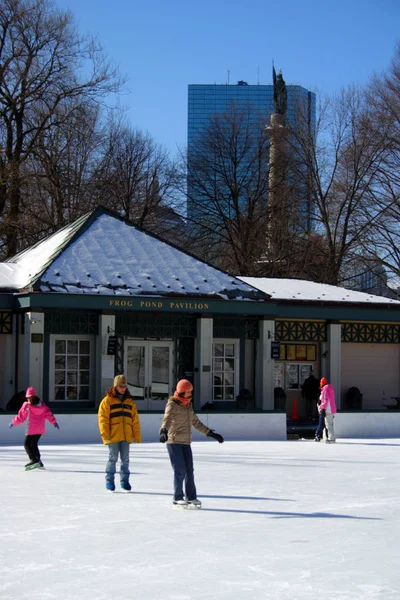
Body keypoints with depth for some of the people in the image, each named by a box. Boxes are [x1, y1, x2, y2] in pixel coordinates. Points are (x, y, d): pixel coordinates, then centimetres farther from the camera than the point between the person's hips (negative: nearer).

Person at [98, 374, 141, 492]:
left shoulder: (130, 401, 13)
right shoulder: (107, 400, 0)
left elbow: (135, 420, 14)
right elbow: (103, 418, -5)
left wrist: (137, 435, 9)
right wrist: (105, 434, -12)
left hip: (126, 436, 4)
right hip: (113, 436, -4)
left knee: (125, 459, 6)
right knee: (113, 458, 0)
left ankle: (124, 481, 15)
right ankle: (109, 481, 10)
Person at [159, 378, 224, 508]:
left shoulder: (188, 406, 13)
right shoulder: (172, 405, -10)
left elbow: (196, 423, 23)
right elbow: (167, 419, -27)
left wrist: (211, 433, 22)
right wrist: (163, 431, -47)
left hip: (186, 443, 7)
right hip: (174, 442, -7)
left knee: (189, 471, 7)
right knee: (180, 471, -8)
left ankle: (191, 497, 16)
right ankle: (177, 498, 2)